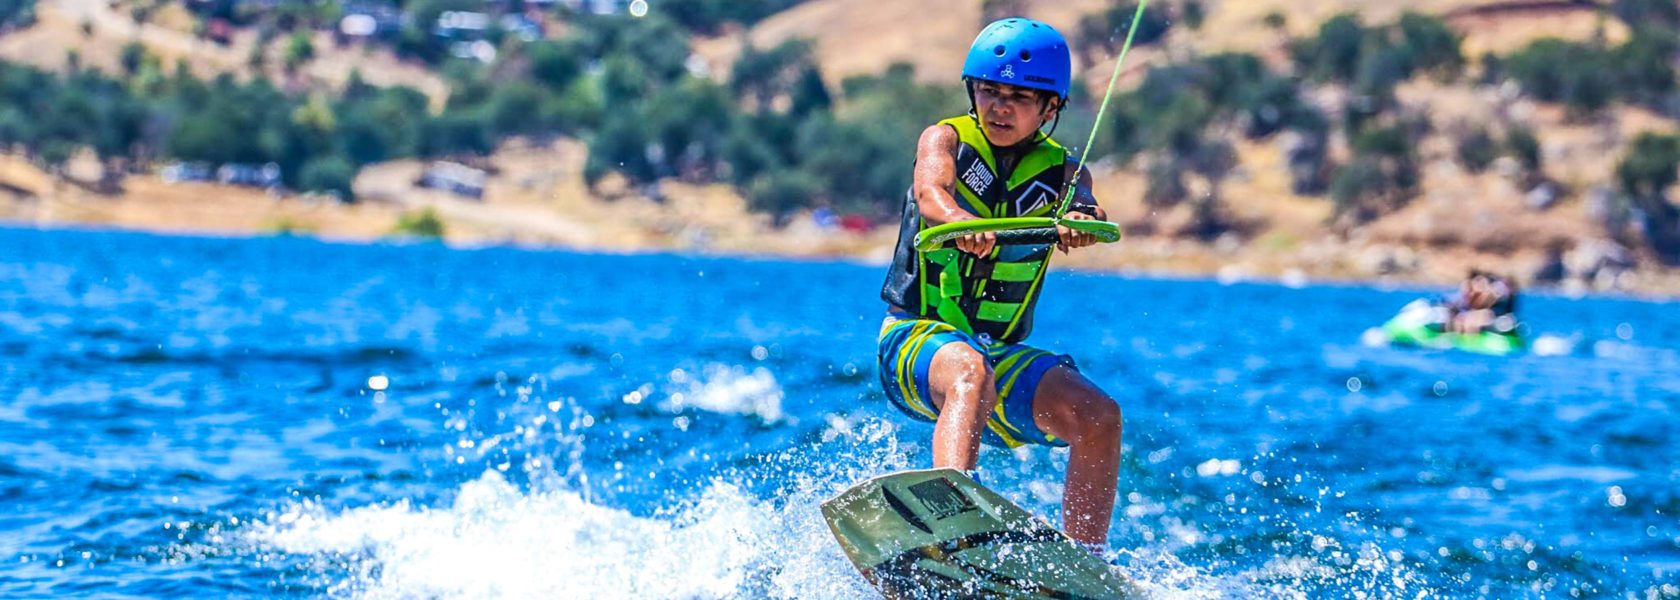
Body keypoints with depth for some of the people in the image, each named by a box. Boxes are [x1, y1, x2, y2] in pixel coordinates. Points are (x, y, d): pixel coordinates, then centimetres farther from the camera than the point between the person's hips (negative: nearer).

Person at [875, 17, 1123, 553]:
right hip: (915, 341, -4)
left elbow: (1083, 207, -16)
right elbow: (930, 191, -22)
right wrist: (962, 223, -46)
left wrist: (1080, 221, -42)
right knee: (971, 374, -36)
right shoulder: (947, 140, 2)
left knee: (1098, 415, -18)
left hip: (1001, 354, 4)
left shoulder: (1061, 170, 8)